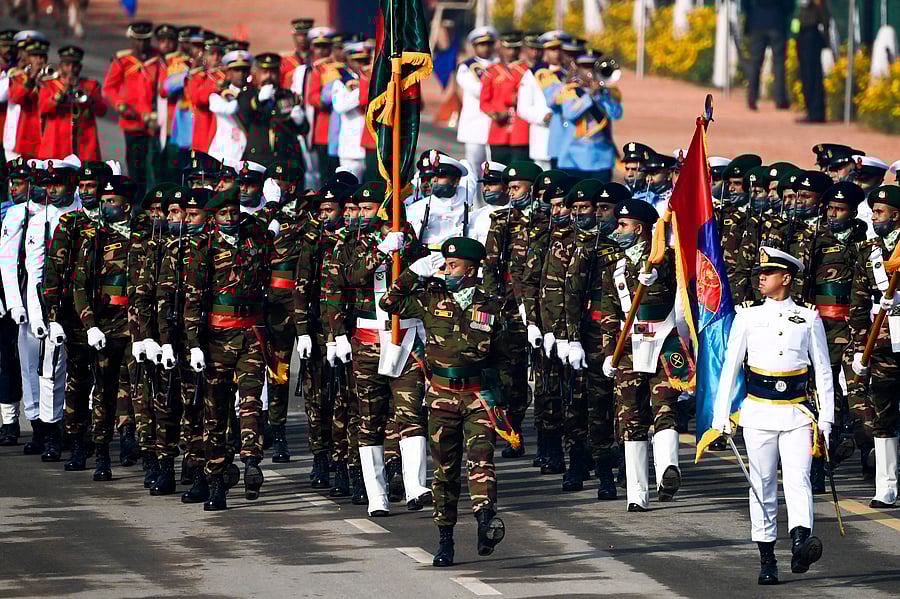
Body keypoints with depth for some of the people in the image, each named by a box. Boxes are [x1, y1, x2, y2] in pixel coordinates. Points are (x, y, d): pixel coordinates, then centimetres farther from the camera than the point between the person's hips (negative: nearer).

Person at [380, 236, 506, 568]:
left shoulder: (491, 307, 6)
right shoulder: (432, 299, 7)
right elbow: (390, 303, 7)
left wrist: (503, 399, 11)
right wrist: (415, 272, 1)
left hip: (479, 396, -1)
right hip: (442, 397, 1)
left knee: (481, 456, -20)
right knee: (444, 468, 5)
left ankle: (486, 520, -35)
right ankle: (445, 539, 12)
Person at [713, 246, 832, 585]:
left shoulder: (809, 319, 6)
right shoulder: (747, 317, 6)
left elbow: (823, 371, 8)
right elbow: (730, 367, 7)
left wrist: (825, 419, 4)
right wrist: (721, 415, 2)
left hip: (797, 415, -1)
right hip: (759, 414, 1)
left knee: (798, 479, -15)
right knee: (763, 486, 3)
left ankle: (800, 544, -32)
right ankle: (767, 560, 6)